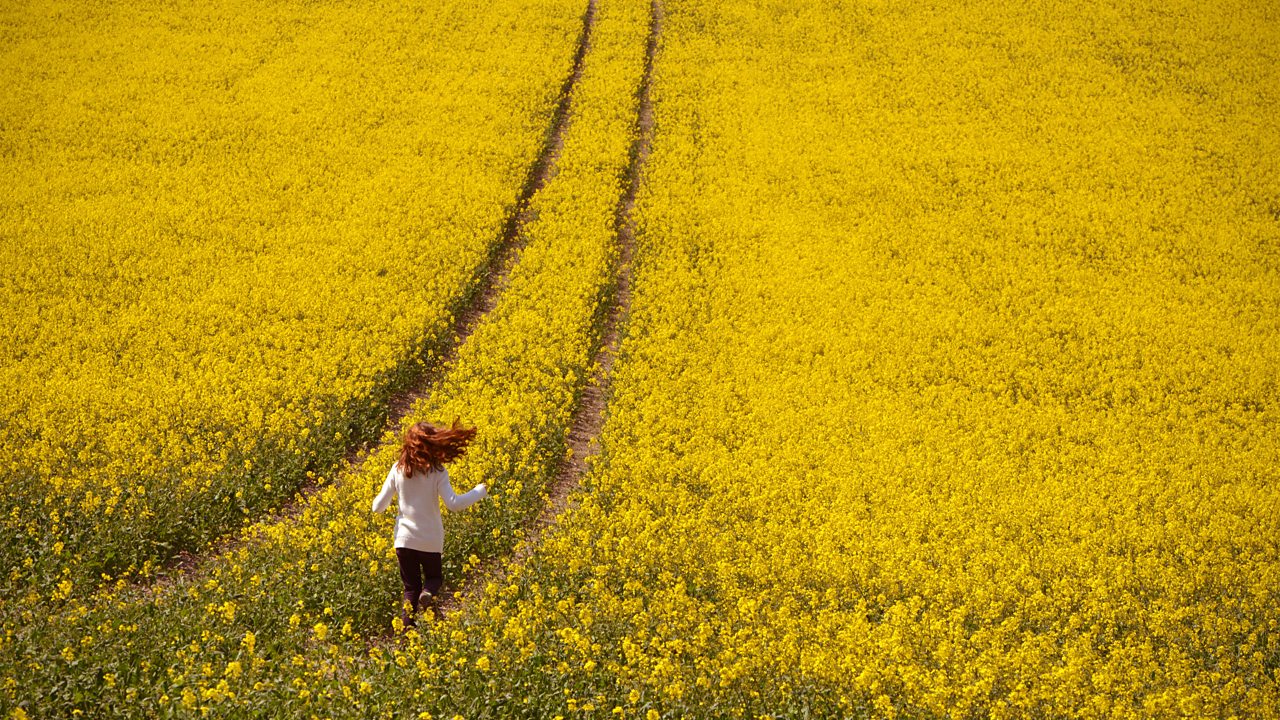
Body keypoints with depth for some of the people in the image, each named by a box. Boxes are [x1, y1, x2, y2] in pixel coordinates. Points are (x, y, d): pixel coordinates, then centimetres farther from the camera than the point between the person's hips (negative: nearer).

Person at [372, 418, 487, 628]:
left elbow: (379, 507, -1)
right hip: (430, 540, -2)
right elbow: (454, 504, -20)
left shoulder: (398, 469, -4)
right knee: (434, 577, 21)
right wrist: (479, 492, -6)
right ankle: (428, 595, -14)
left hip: (404, 539, 2)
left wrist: (378, 503, 24)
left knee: (411, 588, 14)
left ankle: (406, 627, -5)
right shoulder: (437, 471, -12)